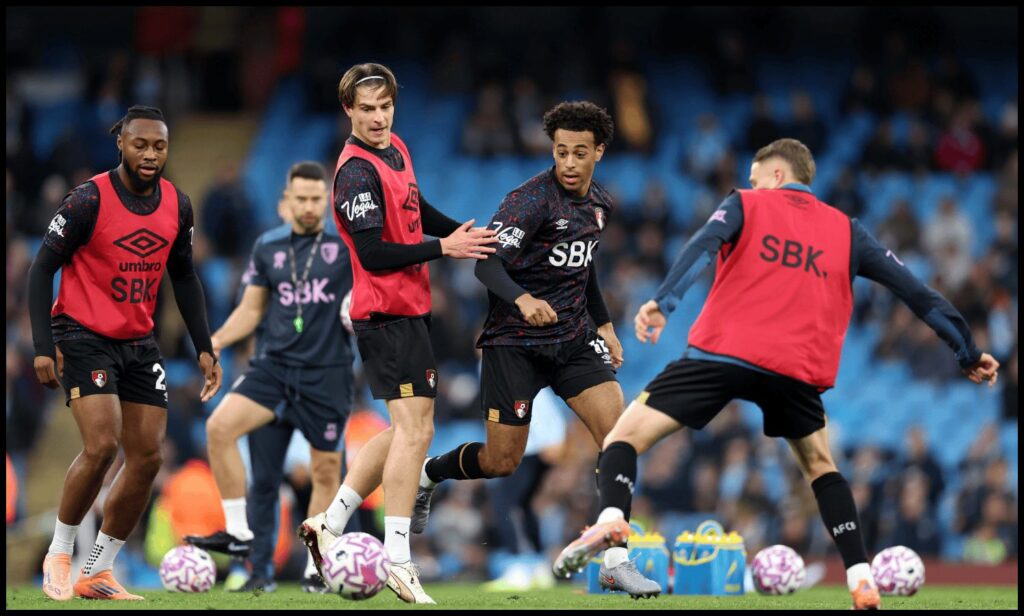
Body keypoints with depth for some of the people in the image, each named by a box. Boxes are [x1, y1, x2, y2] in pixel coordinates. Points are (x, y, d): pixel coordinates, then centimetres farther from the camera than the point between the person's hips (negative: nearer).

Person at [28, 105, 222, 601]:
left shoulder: (177, 205, 2)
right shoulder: (90, 199, -15)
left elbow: (183, 277, 15)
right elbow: (43, 267, -11)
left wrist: (204, 347, 9)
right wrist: (43, 347, -18)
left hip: (139, 343, 6)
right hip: (84, 335, -6)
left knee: (147, 458, 0)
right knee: (102, 445, -21)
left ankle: (96, 574, 10)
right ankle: (58, 554, -1)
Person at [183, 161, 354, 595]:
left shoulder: (347, 244, -1)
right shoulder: (267, 247, 9)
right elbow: (251, 309, 15)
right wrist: (218, 340, -1)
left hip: (327, 374, -2)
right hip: (273, 366, 2)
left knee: (326, 470, 2)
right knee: (219, 427, -19)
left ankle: (316, 569, 16)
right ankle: (239, 533, -11)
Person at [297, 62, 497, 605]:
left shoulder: (396, 150, 10)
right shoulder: (358, 172, -18)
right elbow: (373, 255, -21)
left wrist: (464, 232, 14)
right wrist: (442, 248, -19)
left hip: (409, 310, 10)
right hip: (388, 313, -10)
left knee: (407, 429, 16)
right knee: (414, 429, -12)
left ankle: (330, 524, 20)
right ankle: (398, 561, -14)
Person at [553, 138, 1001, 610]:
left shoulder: (745, 205, 15)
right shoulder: (846, 231, 21)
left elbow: (703, 247, -7)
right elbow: (910, 288, 20)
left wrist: (663, 301, -21)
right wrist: (967, 351, 28)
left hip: (720, 354, -3)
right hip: (796, 370, 3)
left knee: (625, 436, 5)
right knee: (820, 467, 26)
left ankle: (611, 518, -25)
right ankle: (861, 580, 11)